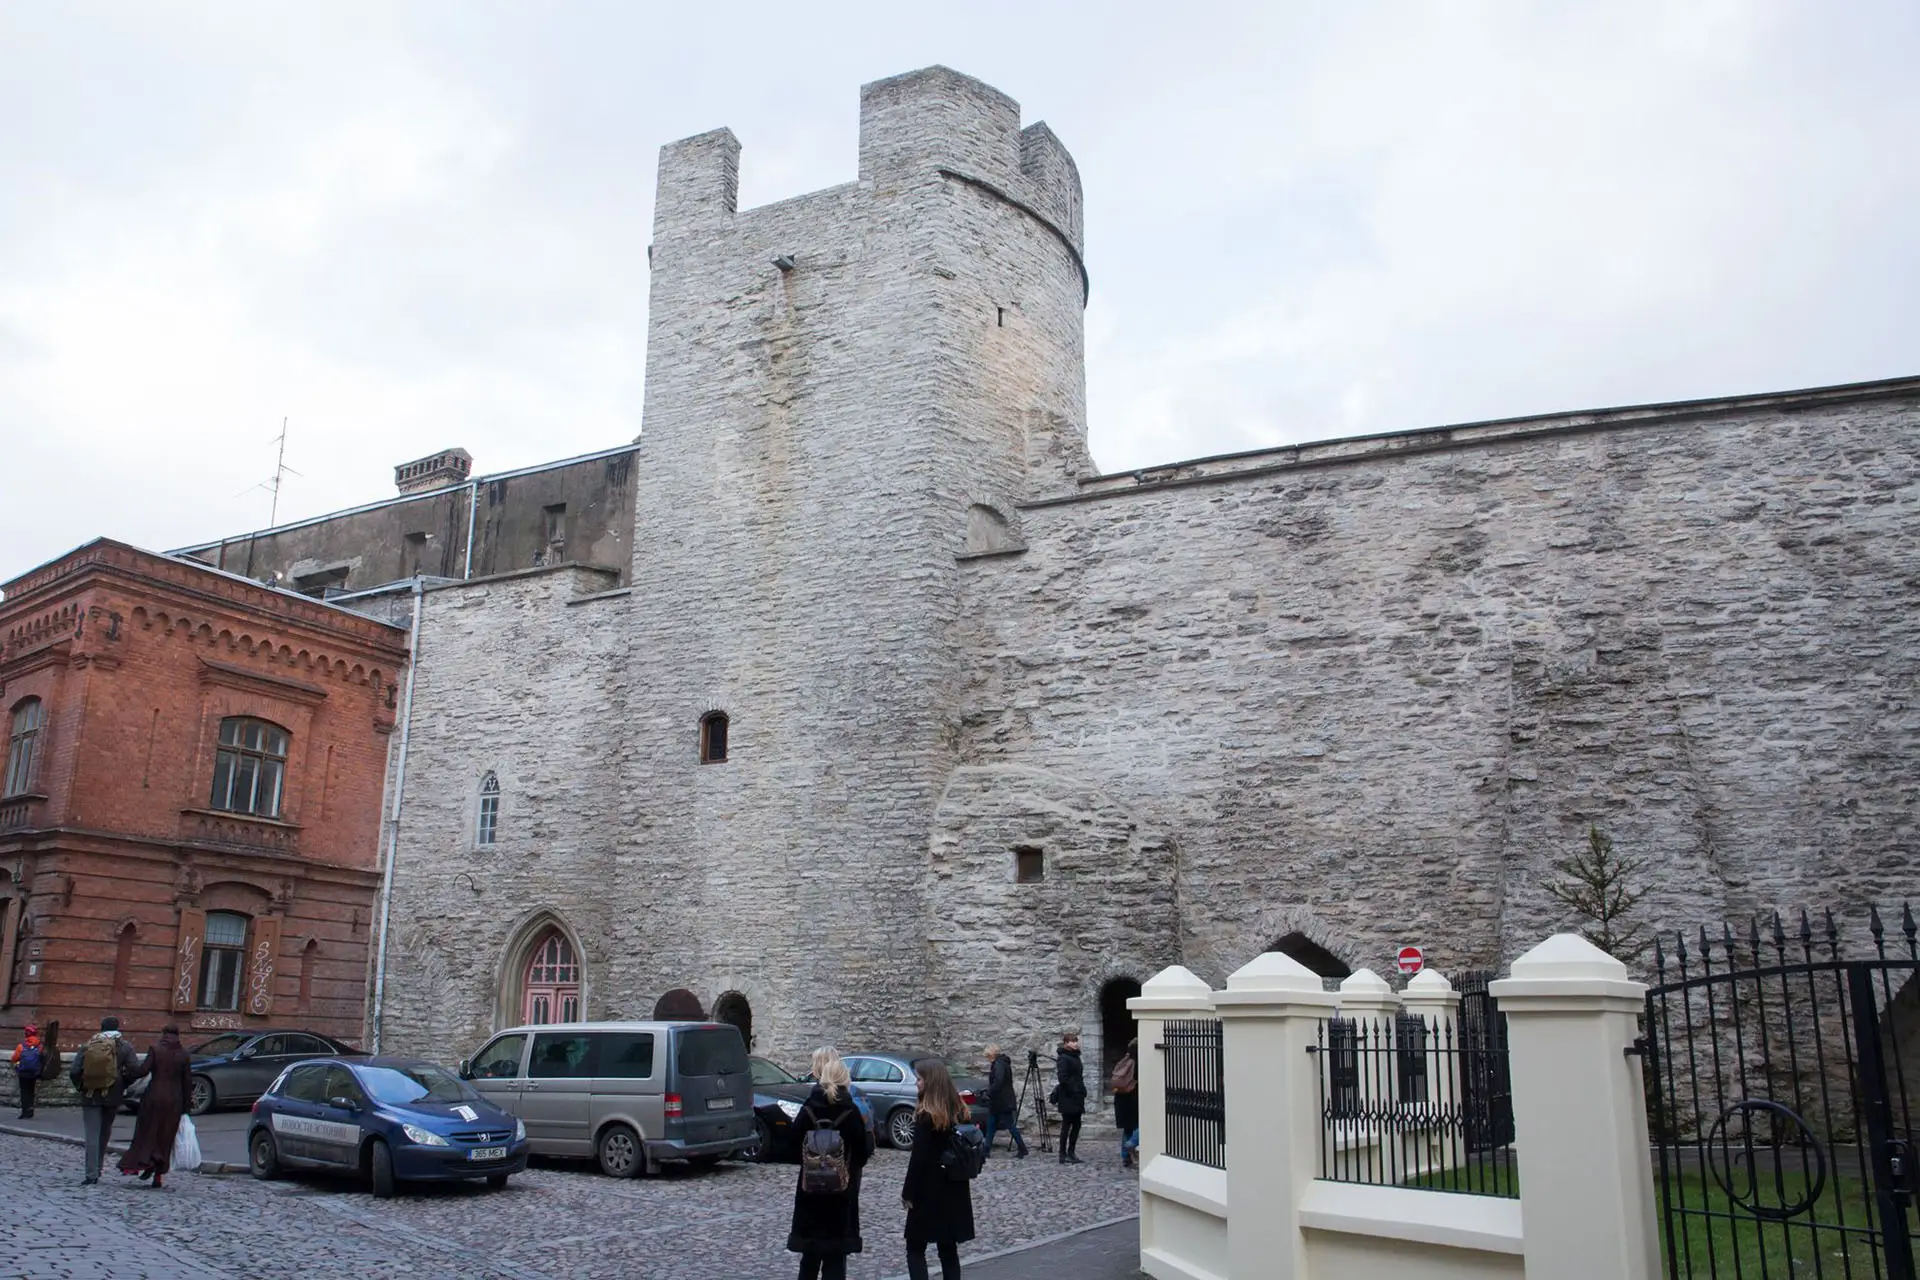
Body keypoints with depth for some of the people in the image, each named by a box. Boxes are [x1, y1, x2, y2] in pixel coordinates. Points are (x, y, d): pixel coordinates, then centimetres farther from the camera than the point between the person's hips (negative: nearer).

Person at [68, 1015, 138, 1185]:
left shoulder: (87, 1046, 1)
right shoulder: (124, 1047, -1)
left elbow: (74, 1072, -5)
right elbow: (135, 1070, -10)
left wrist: (80, 1087, 10)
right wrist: (123, 1084, 6)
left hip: (90, 1096, 0)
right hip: (112, 1096, 0)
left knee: (92, 1135, 0)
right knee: (105, 1132, 17)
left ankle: (92, 1174, -6)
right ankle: (97, 1169, 22)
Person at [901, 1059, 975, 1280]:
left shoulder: (926, 1116, -16)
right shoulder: (960, 1111, 6)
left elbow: (919, 1159, -16)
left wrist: (908, 1192, -9)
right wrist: (959, 1177, 18)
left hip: (929, 1192, -6)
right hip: (955, 1191, 7)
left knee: (915, 1248, 4)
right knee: (948, 1249, 12)